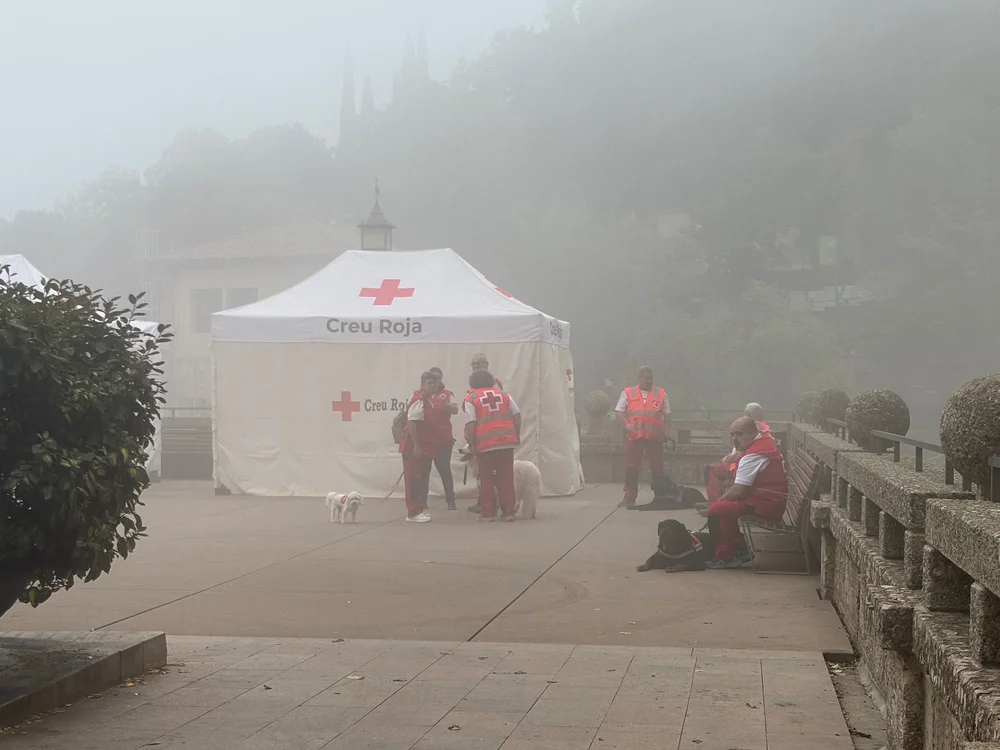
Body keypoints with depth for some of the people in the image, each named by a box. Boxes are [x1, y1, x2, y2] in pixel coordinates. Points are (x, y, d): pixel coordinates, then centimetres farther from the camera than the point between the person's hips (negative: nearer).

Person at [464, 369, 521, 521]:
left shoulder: (471, 398, 2)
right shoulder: (503, 394, 14)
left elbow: (470, 423, -7)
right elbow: (517, 415, 9)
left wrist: (471, 443, -2)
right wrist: (516, 435, 17)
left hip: (485, 444, -3)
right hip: (507, 441, 3)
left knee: (487, 479, 7)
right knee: (506, 477, 7)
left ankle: (488, 512, 6)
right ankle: (508, 512, 7)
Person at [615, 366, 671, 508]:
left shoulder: (661, 394, 10)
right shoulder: (628, 393, 7)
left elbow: (666, 414, 11)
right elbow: (619, 411, 6)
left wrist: (666, 431, 0)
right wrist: (627, 423, -10)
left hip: (654, 436, 0)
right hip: (634, 435, 0)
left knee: (657, 467, 3)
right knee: (631, 467, 1)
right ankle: (630, 497, 7)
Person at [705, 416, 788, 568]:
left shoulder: (753, 455, -19)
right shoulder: (766, 441, 14)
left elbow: (738, 491, -21)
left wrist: (718, 501, -5)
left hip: (766, 505, -11)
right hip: (773, 501, 11)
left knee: (716, 510, -16)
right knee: (725, 505, 20)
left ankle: (725, 557, -6)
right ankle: (740, 551, 17)